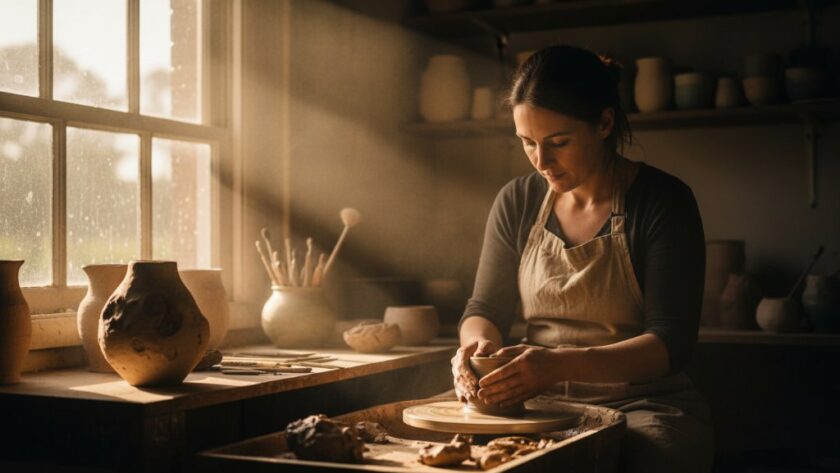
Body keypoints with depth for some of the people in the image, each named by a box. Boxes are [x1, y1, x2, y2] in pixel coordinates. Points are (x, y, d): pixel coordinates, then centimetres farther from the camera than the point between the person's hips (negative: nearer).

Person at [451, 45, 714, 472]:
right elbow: (485, 308, 12)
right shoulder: (517, 202, 6)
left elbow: (671, 344, -13)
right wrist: (478, 342, -15)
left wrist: (561, 364, -29)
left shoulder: (663, 201, -7)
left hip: (641, 408, -3)